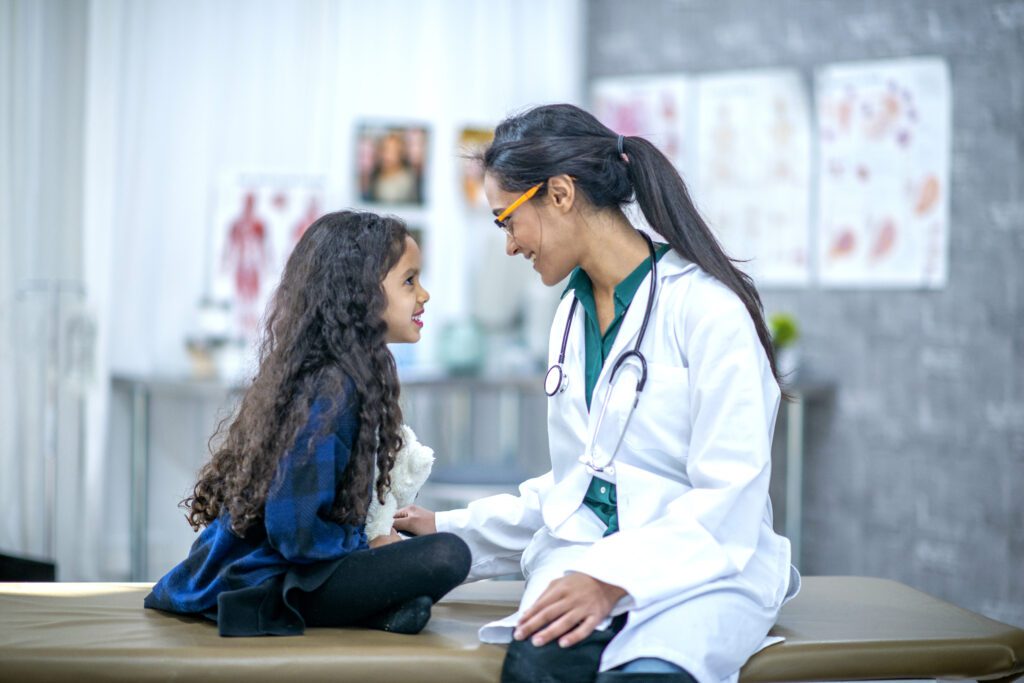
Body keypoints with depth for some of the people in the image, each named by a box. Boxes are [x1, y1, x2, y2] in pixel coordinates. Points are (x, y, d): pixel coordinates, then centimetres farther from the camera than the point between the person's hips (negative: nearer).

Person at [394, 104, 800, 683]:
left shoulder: (706, 307, -7)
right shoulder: (572, 315, 17)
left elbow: (729, 493, -14)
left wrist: (614, 580, -24)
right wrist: (449, 530, 25)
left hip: (701, 566, -5)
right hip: (585, 557, 5)